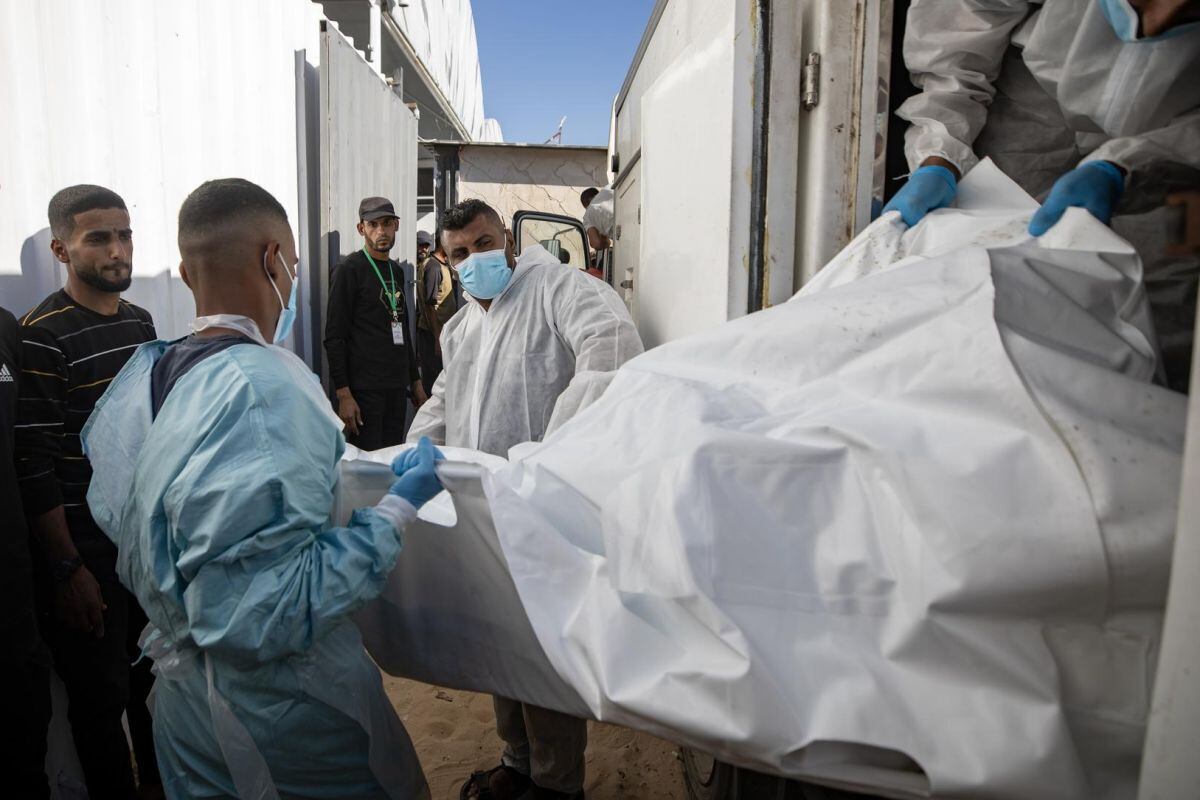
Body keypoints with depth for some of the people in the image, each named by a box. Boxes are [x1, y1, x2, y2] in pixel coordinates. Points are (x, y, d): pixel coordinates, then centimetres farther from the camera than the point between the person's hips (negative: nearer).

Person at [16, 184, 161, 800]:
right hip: (88, 547, -6)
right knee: (102, 693, 8)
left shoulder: (139, 321, 6)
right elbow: (34, 467, -17)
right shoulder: (41, 337, -15)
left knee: (157, 670, 20)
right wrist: (67, 569, -16)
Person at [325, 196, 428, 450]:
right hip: (365, 388, -6)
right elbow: (334, 337, -9)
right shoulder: (350, 269, -6)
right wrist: (343, 394, -16)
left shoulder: (397, 271, 15)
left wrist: (415, 381, 20)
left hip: (398, 387, 7)